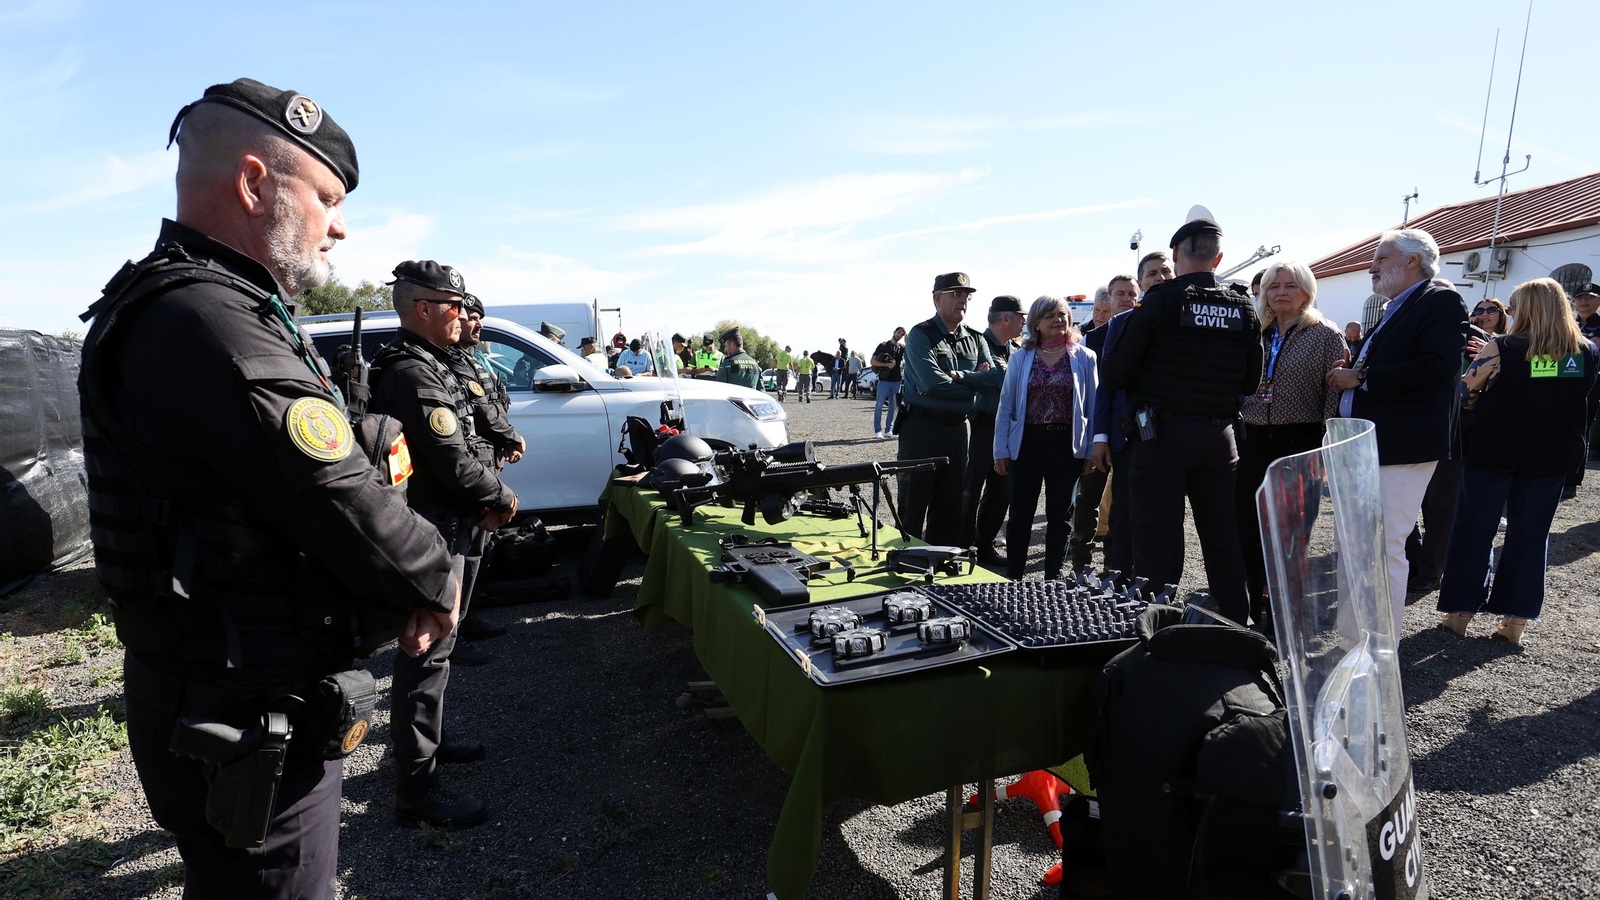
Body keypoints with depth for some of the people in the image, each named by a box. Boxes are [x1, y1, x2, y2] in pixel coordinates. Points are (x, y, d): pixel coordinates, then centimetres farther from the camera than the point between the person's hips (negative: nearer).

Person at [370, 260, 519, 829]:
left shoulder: (429, 367, 15)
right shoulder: (414, 375, -19)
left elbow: (460, 447, 17)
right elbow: (454, 464, -25)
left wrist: (483, 502, 4)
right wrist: (503, 497, -8)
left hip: (448, 530, 11)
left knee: (433, 650, 23)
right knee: (426, 657, -4)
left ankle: (428, 741, 40)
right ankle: (417, 793, 7)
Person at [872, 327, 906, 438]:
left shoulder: (901, 348, 11)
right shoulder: (883, 345, 1)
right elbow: (873, 361, -4)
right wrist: (887, 364, -14)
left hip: (896, 381, 4)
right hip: (884, 380, -4)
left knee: (893, 407, 7)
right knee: (879, 406, -3)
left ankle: (888, 430, 13)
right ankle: (878, 431, 0)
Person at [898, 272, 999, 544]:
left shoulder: (975, 339, 12)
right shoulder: (921, 335, -7)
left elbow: (997, 376, -2)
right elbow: (933, 382, -20)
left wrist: (957, 376, -14)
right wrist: (975, 382, -7)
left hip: (959, 427, 6)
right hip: (923, 426, -6)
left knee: (950, 503, 12)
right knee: (914, 503, 1)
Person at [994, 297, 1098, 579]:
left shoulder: (1084, 357, 3)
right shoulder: (1021, 358, 4)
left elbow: (1093, 406, 3)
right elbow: (1006, 406, 4)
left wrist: (1091, 451, -2)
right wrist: (1001, 450, -1)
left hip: (1066, 446, 0)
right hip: (1028, 443, 1)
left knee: (1060, 516, 8)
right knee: (1020, 514, 6)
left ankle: (1054, 581, 20)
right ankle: (1012, 579, 18)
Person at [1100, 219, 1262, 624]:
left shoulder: (1159, 302, -10)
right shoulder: (1244, 309, 4)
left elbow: (1114, 376, -9)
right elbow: (1251, 382, 10)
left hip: (1162, 435, -4)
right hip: (1219, 436, 5)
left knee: (1158, 544, 1)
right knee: (1222, 542, 15)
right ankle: (1236, 629, 26)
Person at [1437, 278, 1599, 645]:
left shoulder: (1503, 348, -13)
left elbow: (1465, 389, -7)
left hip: (1494, 450, -3)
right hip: (1553, 455, 3)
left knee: (1475, 529, 6)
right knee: (1531, 534, 10)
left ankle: (1461, 611, 10)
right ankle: (1517, 619, 14)